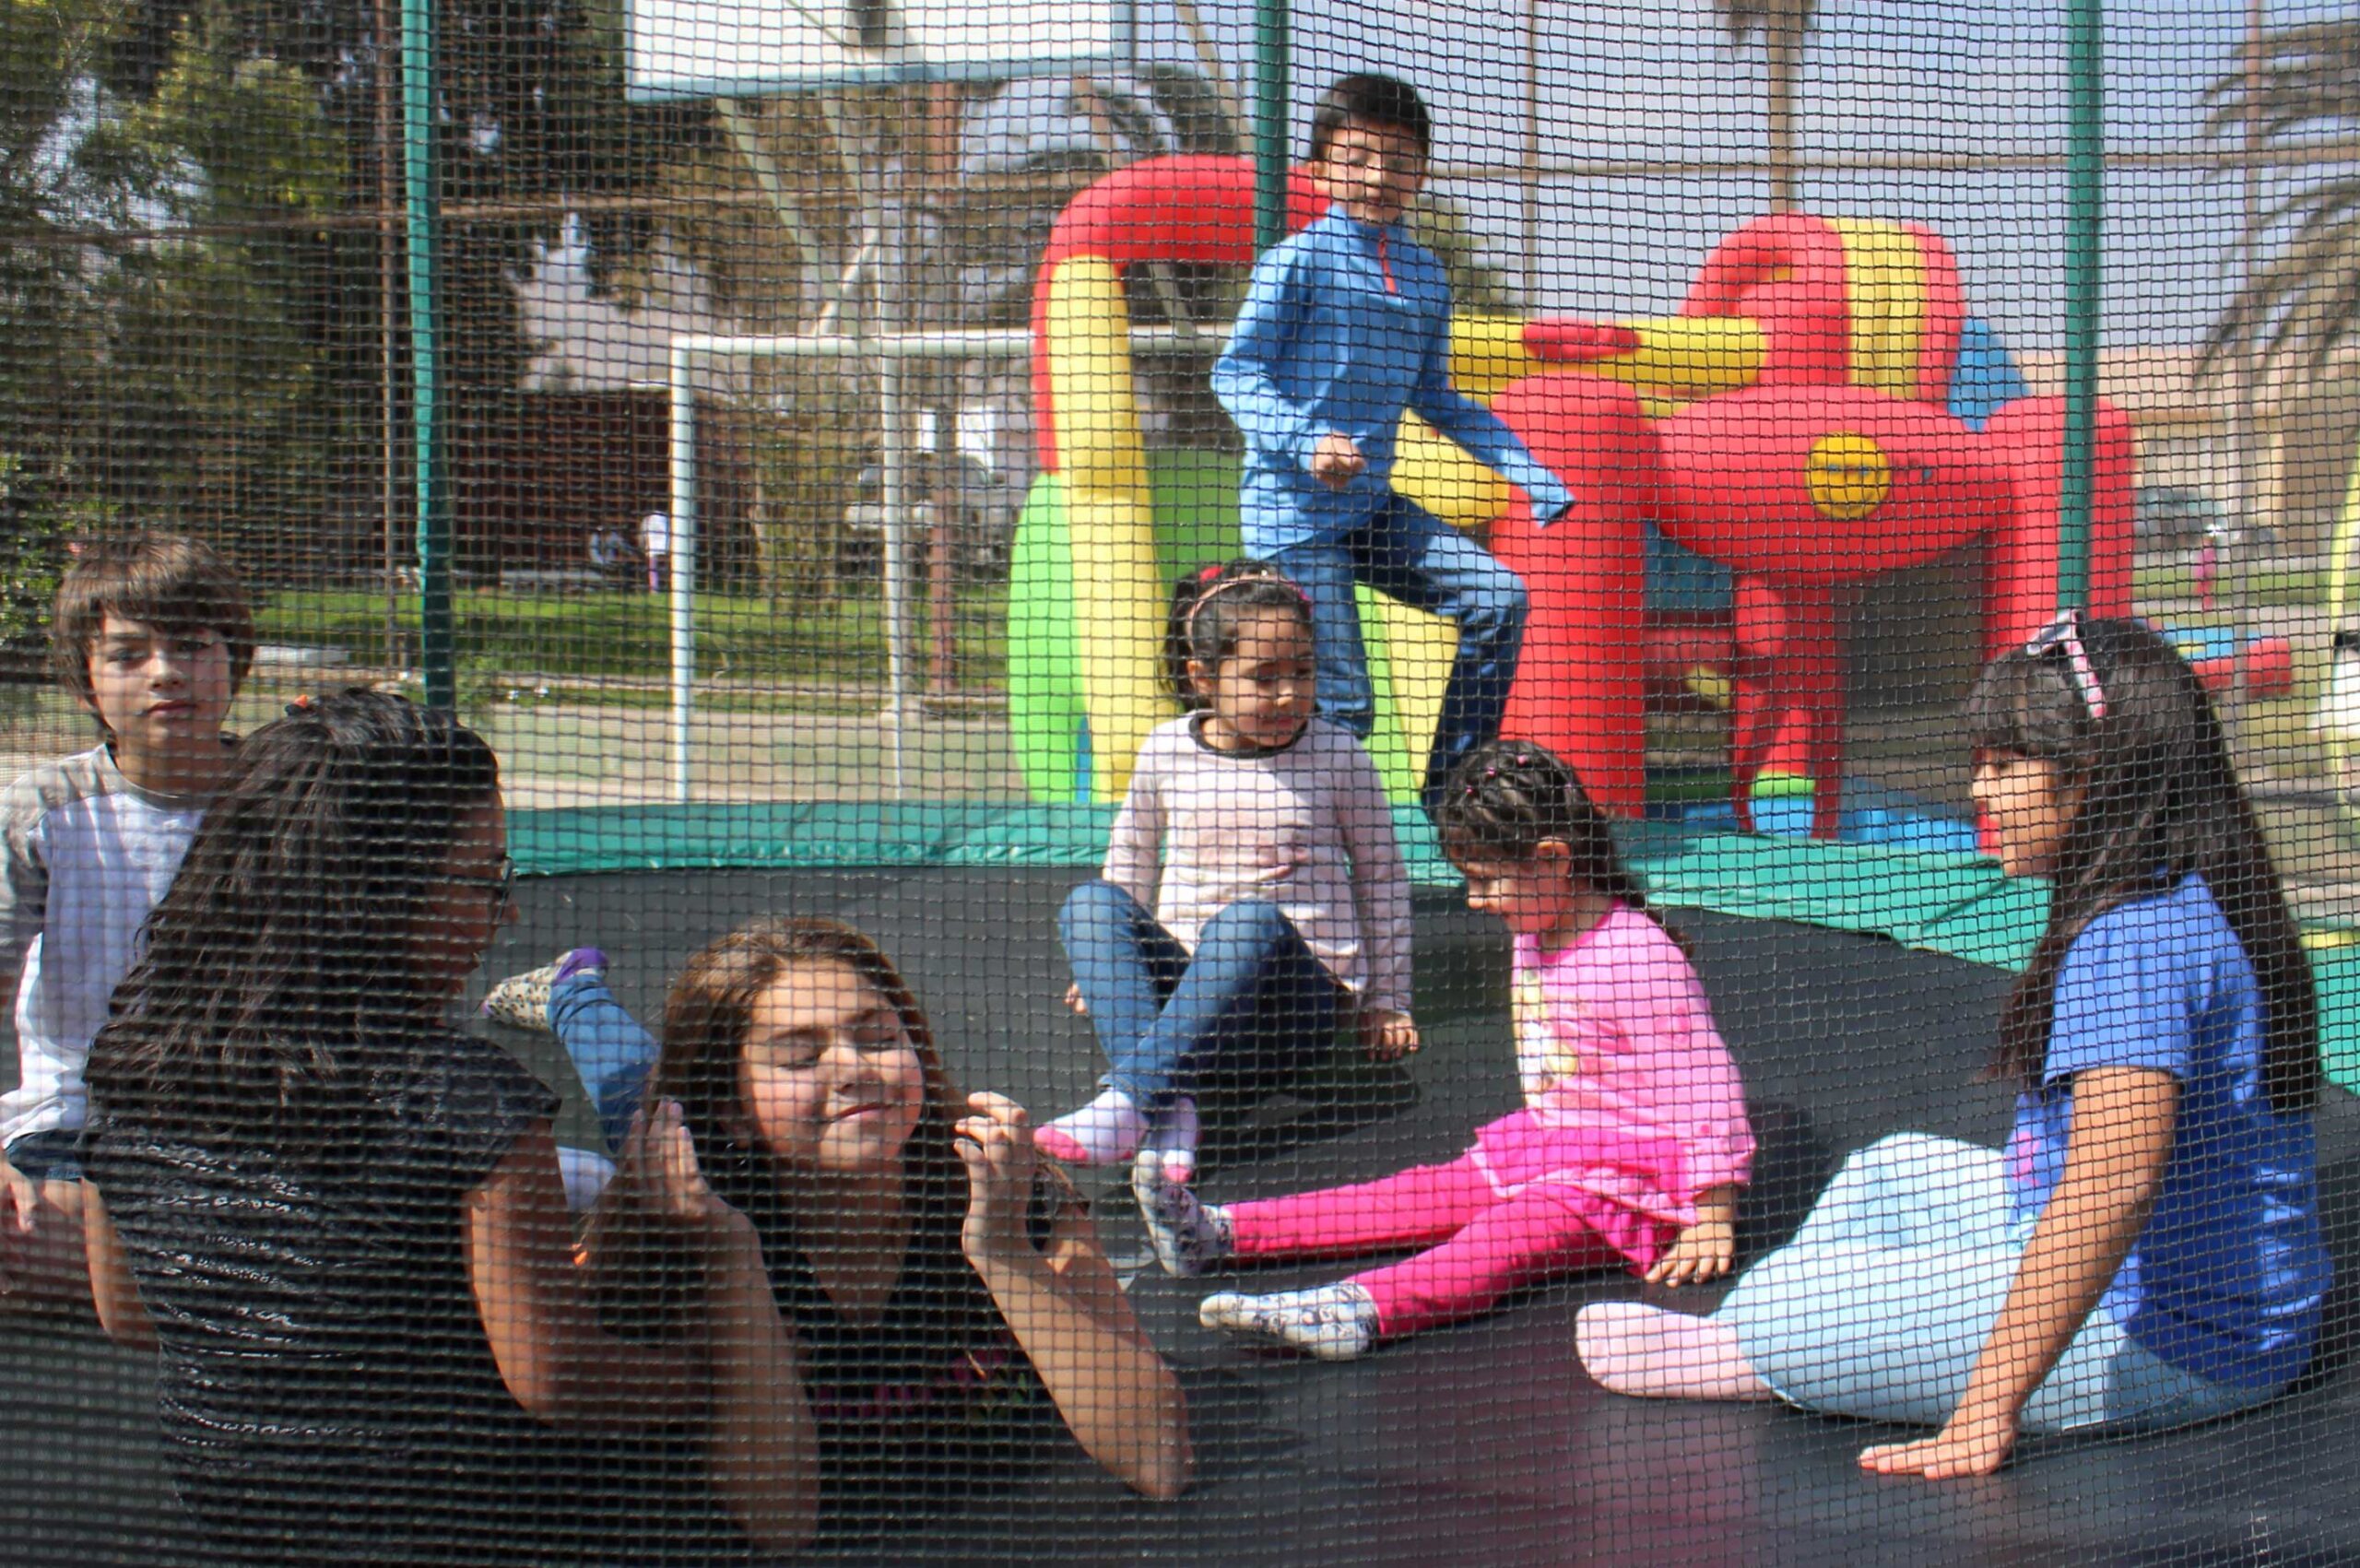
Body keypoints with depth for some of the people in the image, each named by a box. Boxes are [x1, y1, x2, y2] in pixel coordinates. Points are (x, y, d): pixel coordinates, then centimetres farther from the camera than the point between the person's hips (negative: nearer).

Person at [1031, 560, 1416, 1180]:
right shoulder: (1166, 751, 4)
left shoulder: (1337, 757, -1)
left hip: (1306, 996, -3)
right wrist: (1102, 965, 18)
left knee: (1250, 923, -36)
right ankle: (1168, 1107, -40)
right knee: (1090, 904, -23)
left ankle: (1128, 1102, -41)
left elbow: (1382, 879, 8)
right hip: (1181, 981, 3)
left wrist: (1386, 1002, 9)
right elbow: (1130, 861, 20)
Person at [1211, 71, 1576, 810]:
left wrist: (1529, 472, 17)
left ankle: (1451, 787, 5)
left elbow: (1433, 396, 23)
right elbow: (1235, 374, -9)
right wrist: (1307, 439, -27)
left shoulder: (1426, 275, 13)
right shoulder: (1297, 261, -6)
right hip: (1291, 509, -6)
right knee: (1342, 705, -10)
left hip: (1374, 508, 6)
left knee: (1499, 598, -6)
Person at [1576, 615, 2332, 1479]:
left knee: (1782, 1308, -9)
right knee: (1894, 1171, 22)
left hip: (2167, 1343, -11)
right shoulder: (2191, 906, 7)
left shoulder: (2135, 941, -26)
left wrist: (1985, 1415, -35)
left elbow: (2113, 1185, -36)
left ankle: (1741, 1351, 22)